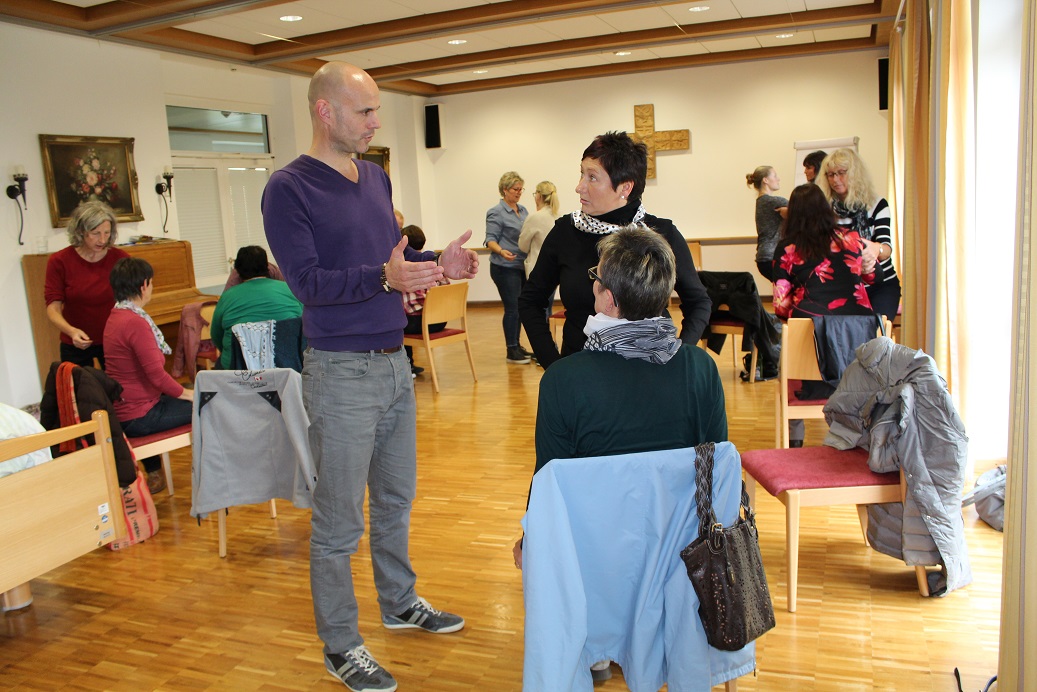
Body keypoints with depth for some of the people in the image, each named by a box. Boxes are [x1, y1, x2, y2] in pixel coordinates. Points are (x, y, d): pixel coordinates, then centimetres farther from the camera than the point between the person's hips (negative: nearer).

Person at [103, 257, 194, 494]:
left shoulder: (116, 316, 9)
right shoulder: (136, 322, -22)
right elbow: (157, 375, -23)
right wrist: (187, 394, -7)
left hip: (122, 410, 10)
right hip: (138, 417, -10)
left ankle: (153, 475, 35)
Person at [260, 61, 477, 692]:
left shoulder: (376, 177, 11)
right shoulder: (288, 188, -11)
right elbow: (307, 281, -19)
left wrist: (438, 263, -3)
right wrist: (384, 276, -32)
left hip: (394, 362, 7)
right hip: (342, 372, -7)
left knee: (396, 500, 21)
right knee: (340, 522, 4)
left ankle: (401, 603, 41)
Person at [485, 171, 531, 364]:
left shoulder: (523, 210, 13)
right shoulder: (496, 213, -9)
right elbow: (490, 240, -13)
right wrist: (501, 251, -31)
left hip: (522, 266, 7)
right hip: (505, 268, -7)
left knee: (520, 307, 11)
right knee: (512, 308, -6)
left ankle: (516, 345, 21)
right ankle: (511, 351, 2)